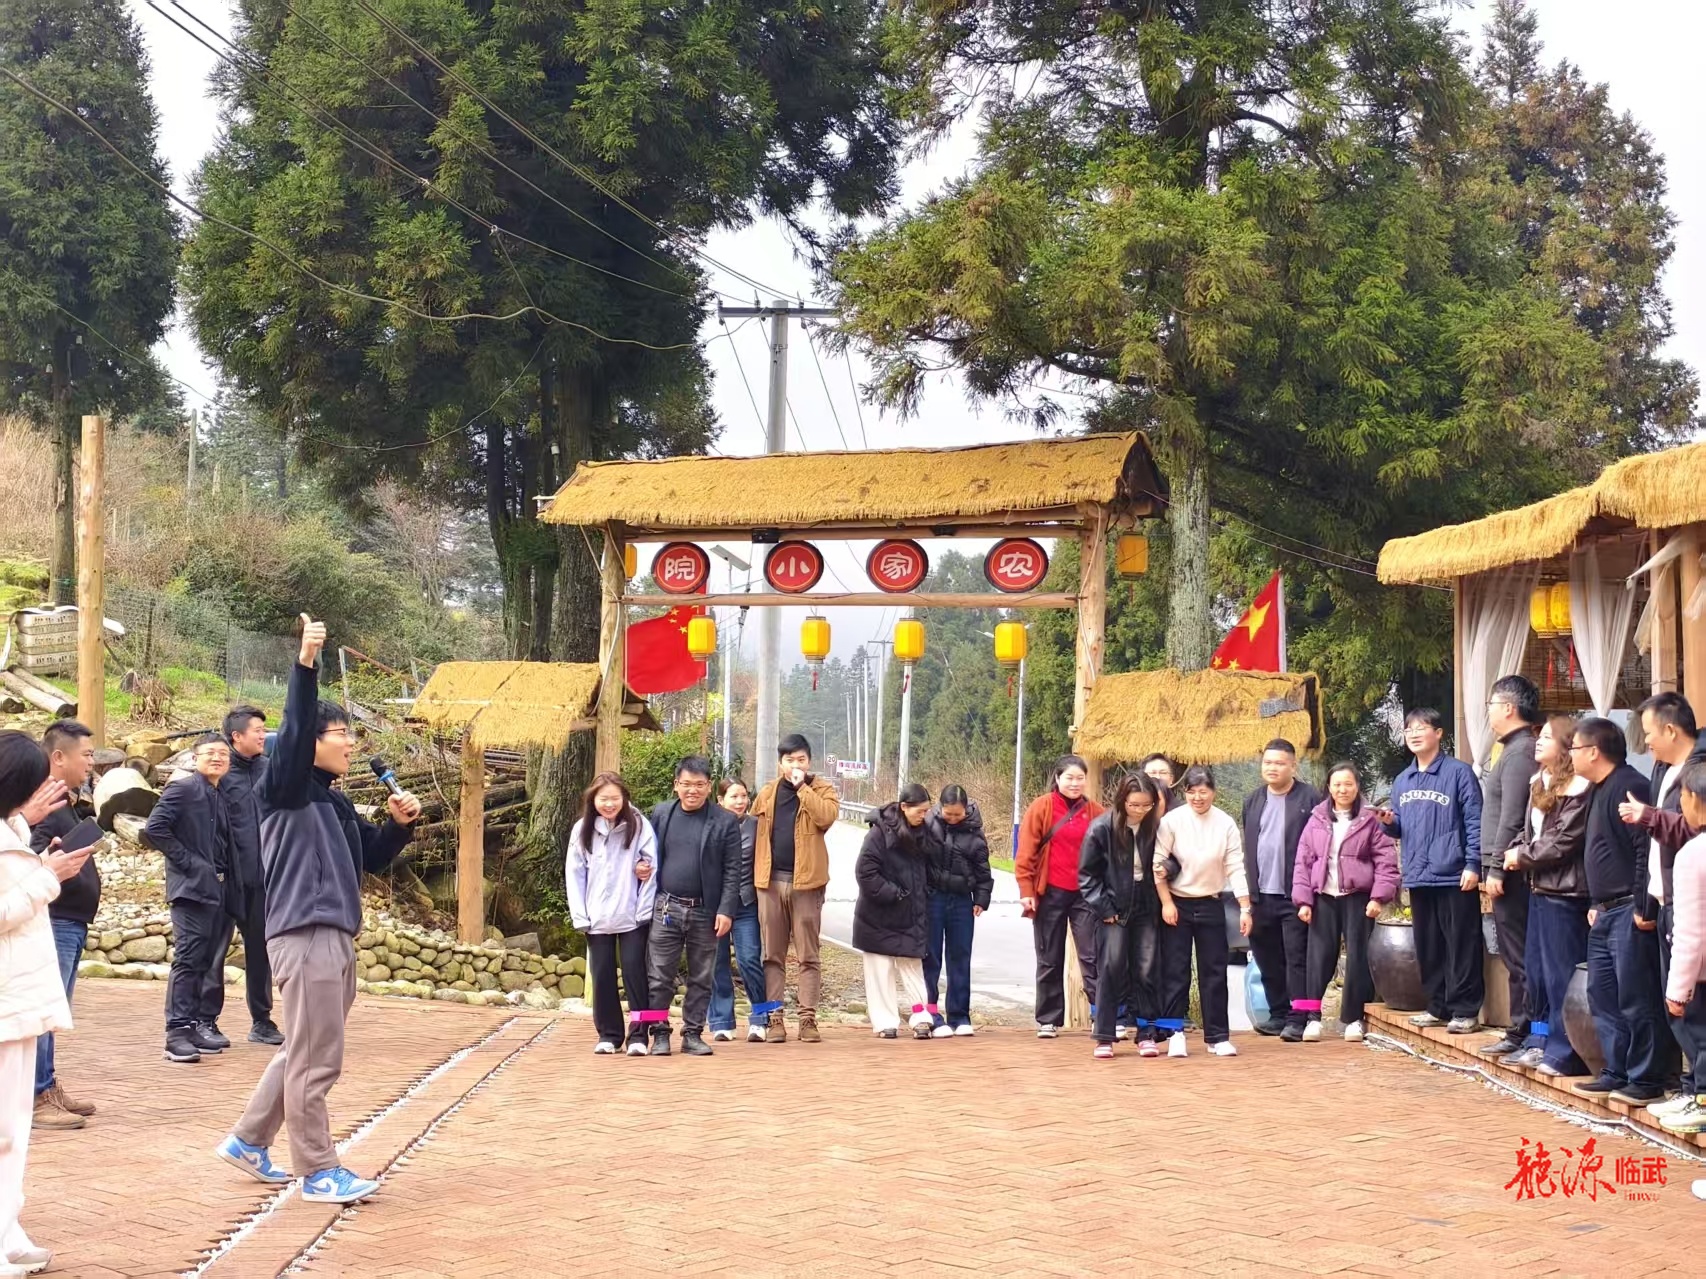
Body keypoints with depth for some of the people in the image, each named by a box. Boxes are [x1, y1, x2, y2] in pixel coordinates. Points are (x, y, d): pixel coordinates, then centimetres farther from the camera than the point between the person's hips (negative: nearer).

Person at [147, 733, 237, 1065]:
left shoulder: (224, 798, 19)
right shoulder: (183, 789, -3)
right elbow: (156, 827, -13)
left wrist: (231, 881, 7)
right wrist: (186, 860, -13)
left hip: (221, 889, 7)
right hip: (193, 886, -7)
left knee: (212, 962, 9)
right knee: (189, 959, -11)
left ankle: (203, 1024, 16)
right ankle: (178, 1032, -12)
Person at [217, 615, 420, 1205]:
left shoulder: (336, 802, 18)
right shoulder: (287, 790, -7)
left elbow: (370, 857, 23)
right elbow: (293, 731, -23)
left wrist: (398, 824, 4)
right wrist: (305, 666, -32)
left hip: (335, 937, 9)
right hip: (304, 935, -9)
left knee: (302, 1053, 18)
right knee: (315, 1061, -5)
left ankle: (248, 1141, 29)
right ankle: (319, 1172, 0)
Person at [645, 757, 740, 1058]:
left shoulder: (725, 822, 0)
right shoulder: (660, 815, 7)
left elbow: (732, 871, -2)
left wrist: (726, 911, -9)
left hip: (705, 912, -1)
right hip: (665, 908, 1)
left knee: (701, 978, 7)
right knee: (660, 976, 2)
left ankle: (693, 1033, 15)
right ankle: (660, 1033, 11)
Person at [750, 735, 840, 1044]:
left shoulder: (821, 789, 2)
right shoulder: (767, 794, 11)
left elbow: (827, 816, -18)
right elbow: (755, 831, 10)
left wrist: (802, 787, -14)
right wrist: (756, 874, 3)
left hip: (806, 881, -3)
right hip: (771, 881, 3)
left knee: (808, 955, 1)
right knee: (773, 955, 5)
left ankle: (808, 1017, 3)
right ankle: (774, 1017, 8)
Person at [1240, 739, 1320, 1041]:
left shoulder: (1309, 798, -3)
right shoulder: (1252, 801, 15)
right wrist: (1247, 891, 10)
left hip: (1295, 895, -6)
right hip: (1261, 896, 6)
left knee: (1297, 958, -6)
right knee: (1268, 960, 10)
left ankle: (1298, 1019, -6)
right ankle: (1278, 1014, 19)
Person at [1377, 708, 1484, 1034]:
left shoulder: (1459, 772, -4)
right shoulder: (1402, 781, 15)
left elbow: (1475, 822, -8)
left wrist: (1473, 864, -15)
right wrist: (1390, 822, -2)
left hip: (1454, 876, -6)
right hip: (1418, 876, 7)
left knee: (1461, 946, -4)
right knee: (1428, 947, 11)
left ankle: (1465, 1010, -1)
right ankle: (1438, 1007, 20)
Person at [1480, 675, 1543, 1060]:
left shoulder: (1519, 753, -14)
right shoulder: (1514, 748, 15)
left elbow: (1511, 818, -19)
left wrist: (1496, 868, -18)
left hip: (1510, 870, -10)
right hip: (1510, 869, 10)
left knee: (1517, 955, -6)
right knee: (1517, 955, 11)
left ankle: (1522, 1032, -3)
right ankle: (1521, 1030, 15)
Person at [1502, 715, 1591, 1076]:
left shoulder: (1576, 788, -13)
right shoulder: (1539, 784, 16)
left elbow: (1564, 842, -18)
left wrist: (1523, 856, -8)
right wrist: (1514, 851, 0)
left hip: (1564, 891, -10)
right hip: (1538, 887, 10)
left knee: (1561, 972, -6)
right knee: (1537, 968, 15)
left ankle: (1564, 1051, -1)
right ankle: (1539, 1041, 24)